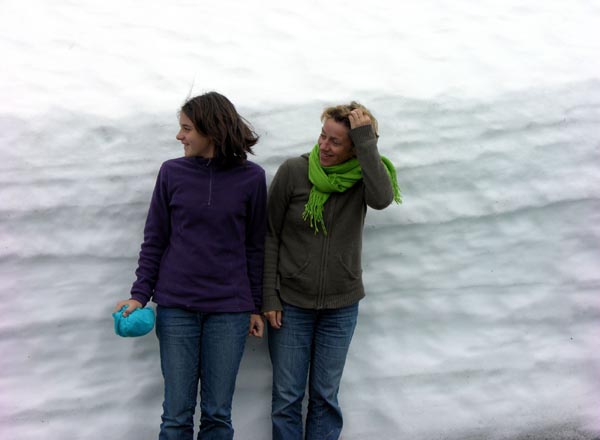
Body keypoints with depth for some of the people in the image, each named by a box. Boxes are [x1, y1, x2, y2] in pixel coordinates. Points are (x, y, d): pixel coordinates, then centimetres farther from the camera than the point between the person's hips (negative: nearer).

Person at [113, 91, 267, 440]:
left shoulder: (251, 178, -1)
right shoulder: (172, 172, 1)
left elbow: (255, 247, 4)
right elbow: (154, 239, 6)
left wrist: (256, 307, 5)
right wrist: (140, 294, -1)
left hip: (229, 310, 0)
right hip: (176, 307, 1)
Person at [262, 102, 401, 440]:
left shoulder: (362, 176, -6)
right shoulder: (293, 171, -9)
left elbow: (382, 199, -30)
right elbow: (270, 236, -4)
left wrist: (366, 140, -27)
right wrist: (269, 297, -6)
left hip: (341, 307, 1)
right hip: (291, 303, -1)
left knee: (326, 397, 12)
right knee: (287, 397, 6)